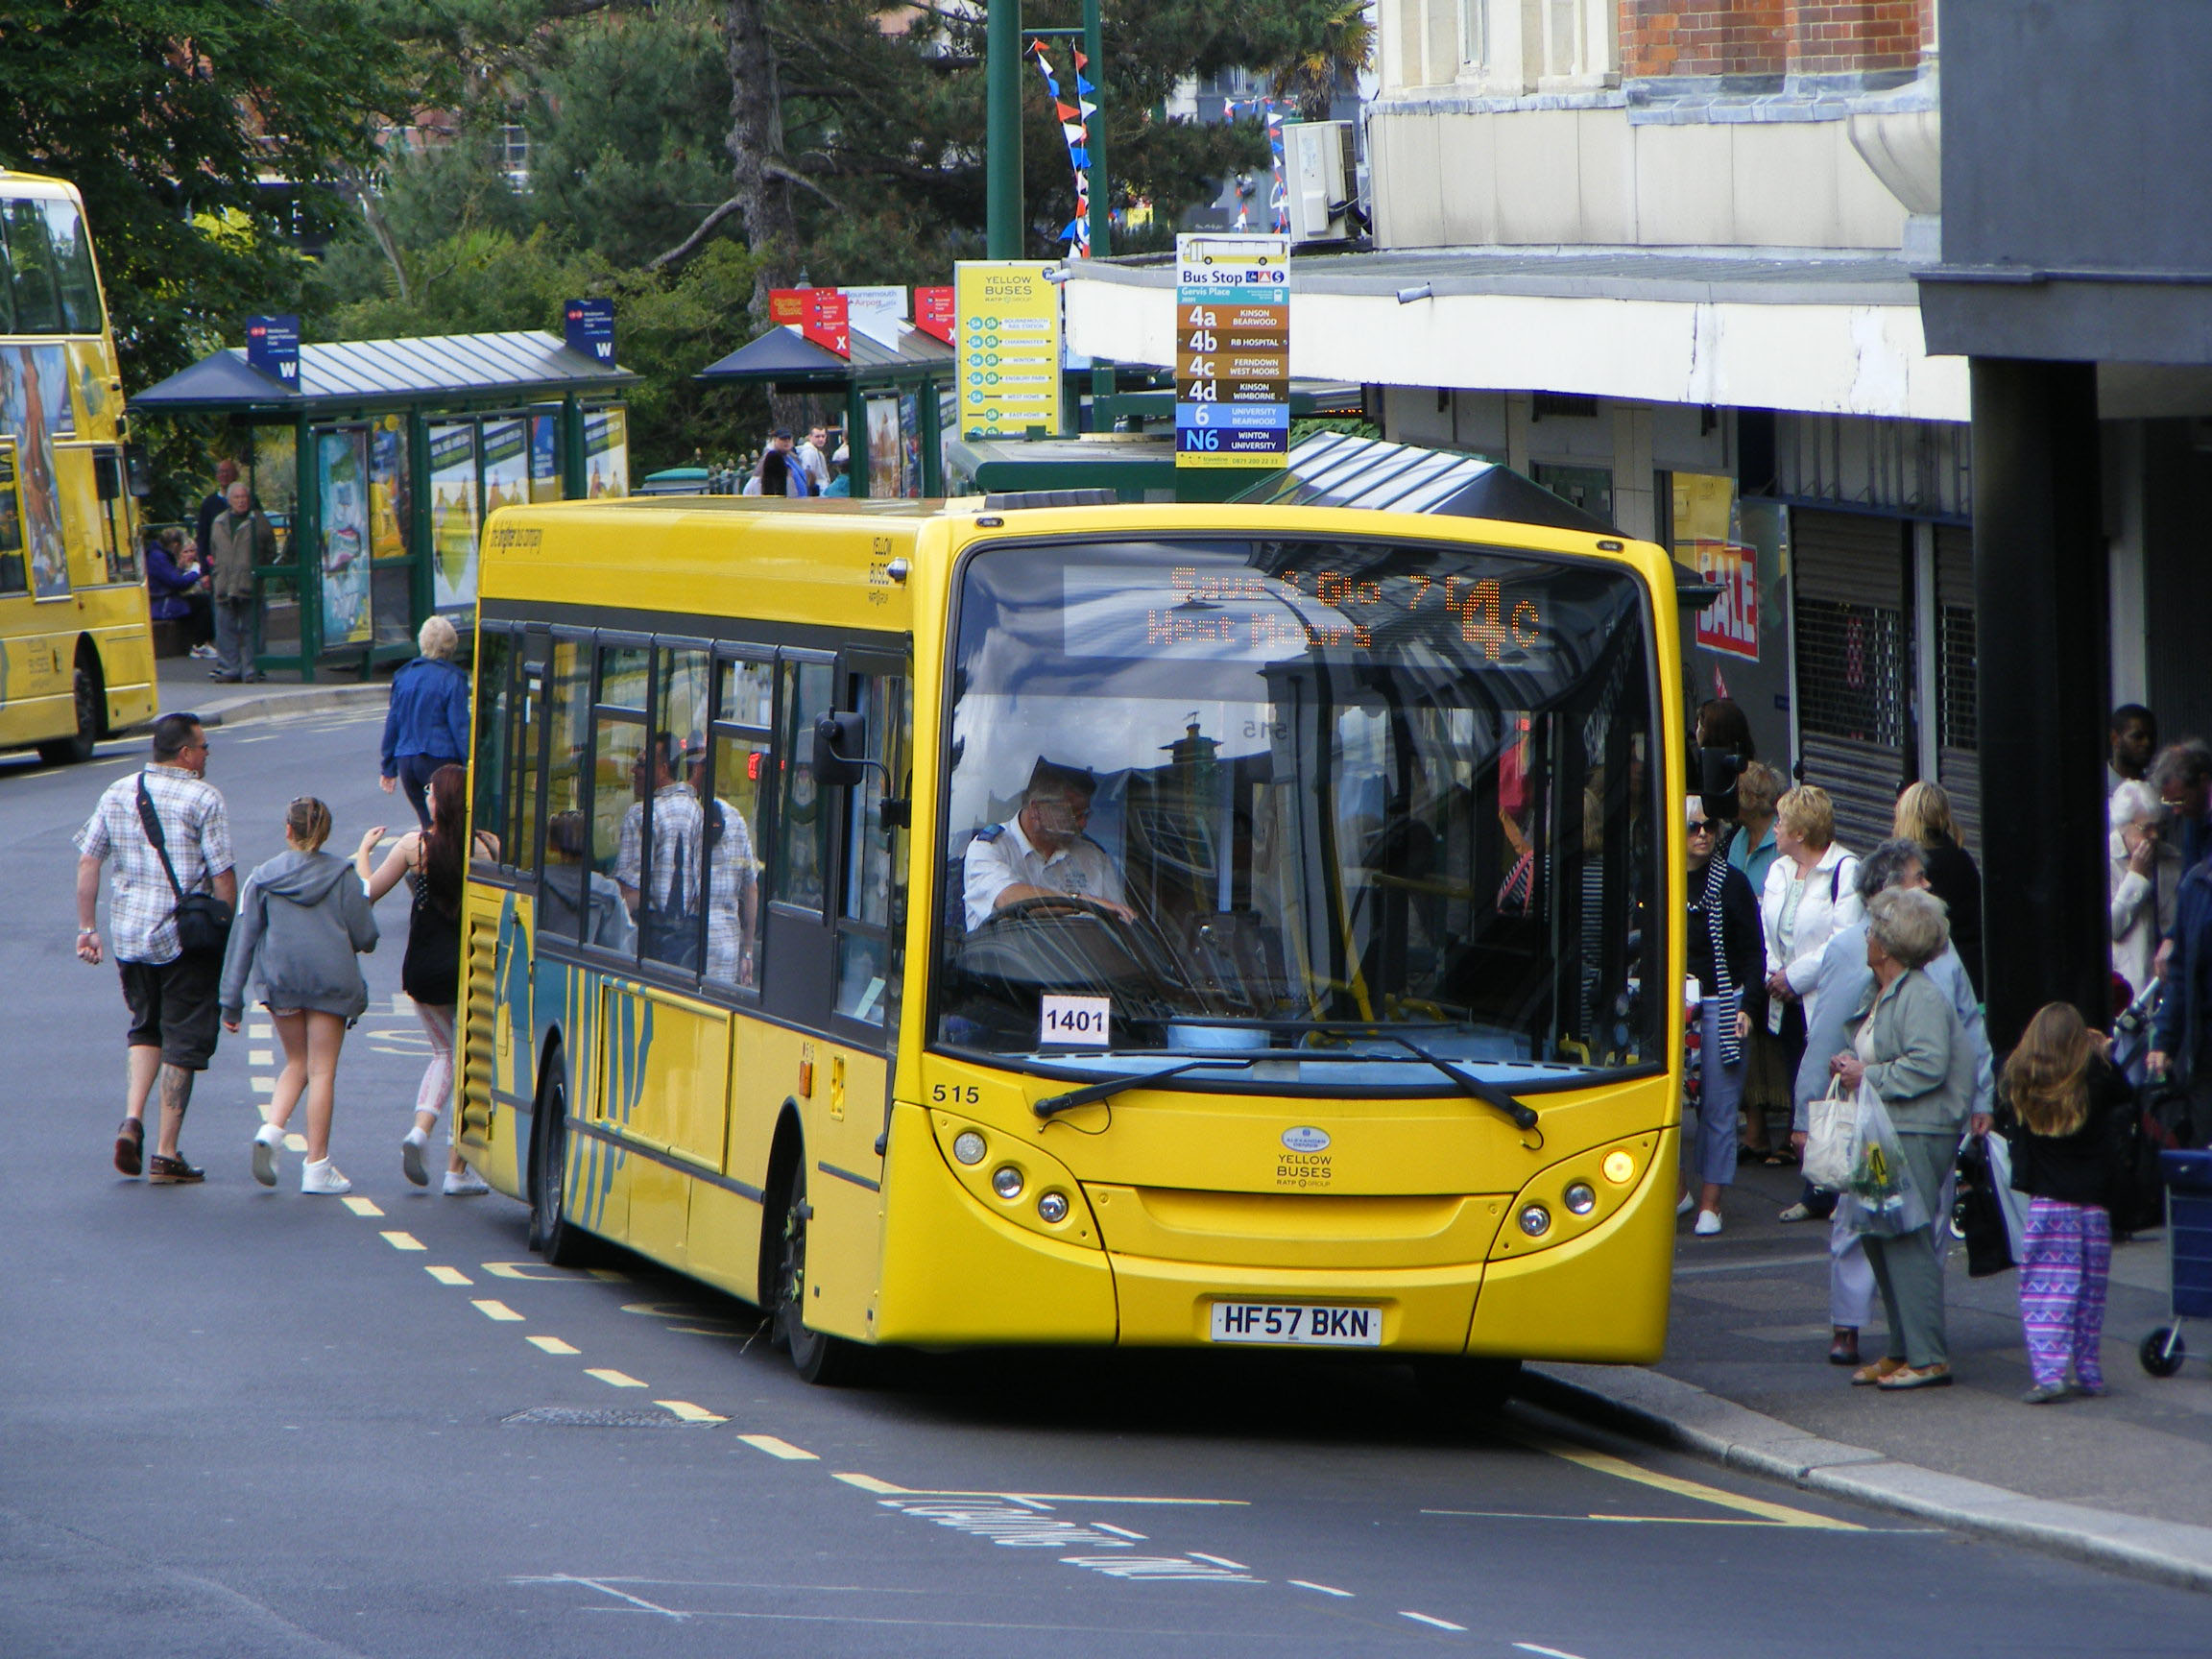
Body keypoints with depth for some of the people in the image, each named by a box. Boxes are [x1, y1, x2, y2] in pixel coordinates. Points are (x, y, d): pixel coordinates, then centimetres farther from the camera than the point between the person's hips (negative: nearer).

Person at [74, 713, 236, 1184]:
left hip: (128, 934, 5)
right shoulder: (204, 799, -9)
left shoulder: (117, 794, 7)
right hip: (187, 938, -5)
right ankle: (166, 1155, 1)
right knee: (183, 1040, 3)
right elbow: (222, 875, -12)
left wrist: (87, 928, 12)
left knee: (145, 1028, 23)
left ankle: (132, 1118, 2)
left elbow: (87, 862, 6)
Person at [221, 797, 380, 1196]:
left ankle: (272, 1130, -4)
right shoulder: (341, 875, 1)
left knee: (297, 1064, 19)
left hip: (281, 980, 2)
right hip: (332, 979, -2)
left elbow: (242, 940, 1)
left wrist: (231, 1002, 3)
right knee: (322, 1071, 4)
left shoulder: (263, 878, 4)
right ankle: (317, 1166, 2)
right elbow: (366, 937, 0)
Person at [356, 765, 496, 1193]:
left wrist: (363, 851, 20)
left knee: (444, 1053, 23)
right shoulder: (488, 846, -8)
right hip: (474, 966, -1)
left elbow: (367, 893, 2)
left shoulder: (414, 845, -7)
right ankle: (458, 1170, 7)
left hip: (424, 969, 1)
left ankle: (420, 1129, -2)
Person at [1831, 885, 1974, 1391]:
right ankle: (1903, 1350, 17)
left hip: (1919, 1136, -10)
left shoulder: (1922, 999, -13)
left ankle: (1928, 1358, -8)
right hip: (1886, 1136, 10)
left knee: (1907, 1243, -10)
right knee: (1877, 1239, 10)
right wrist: (1849, 1064, 9)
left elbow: (1928, 1065, -23)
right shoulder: (1877, 994, 18)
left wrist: (1869, 1077, -16)